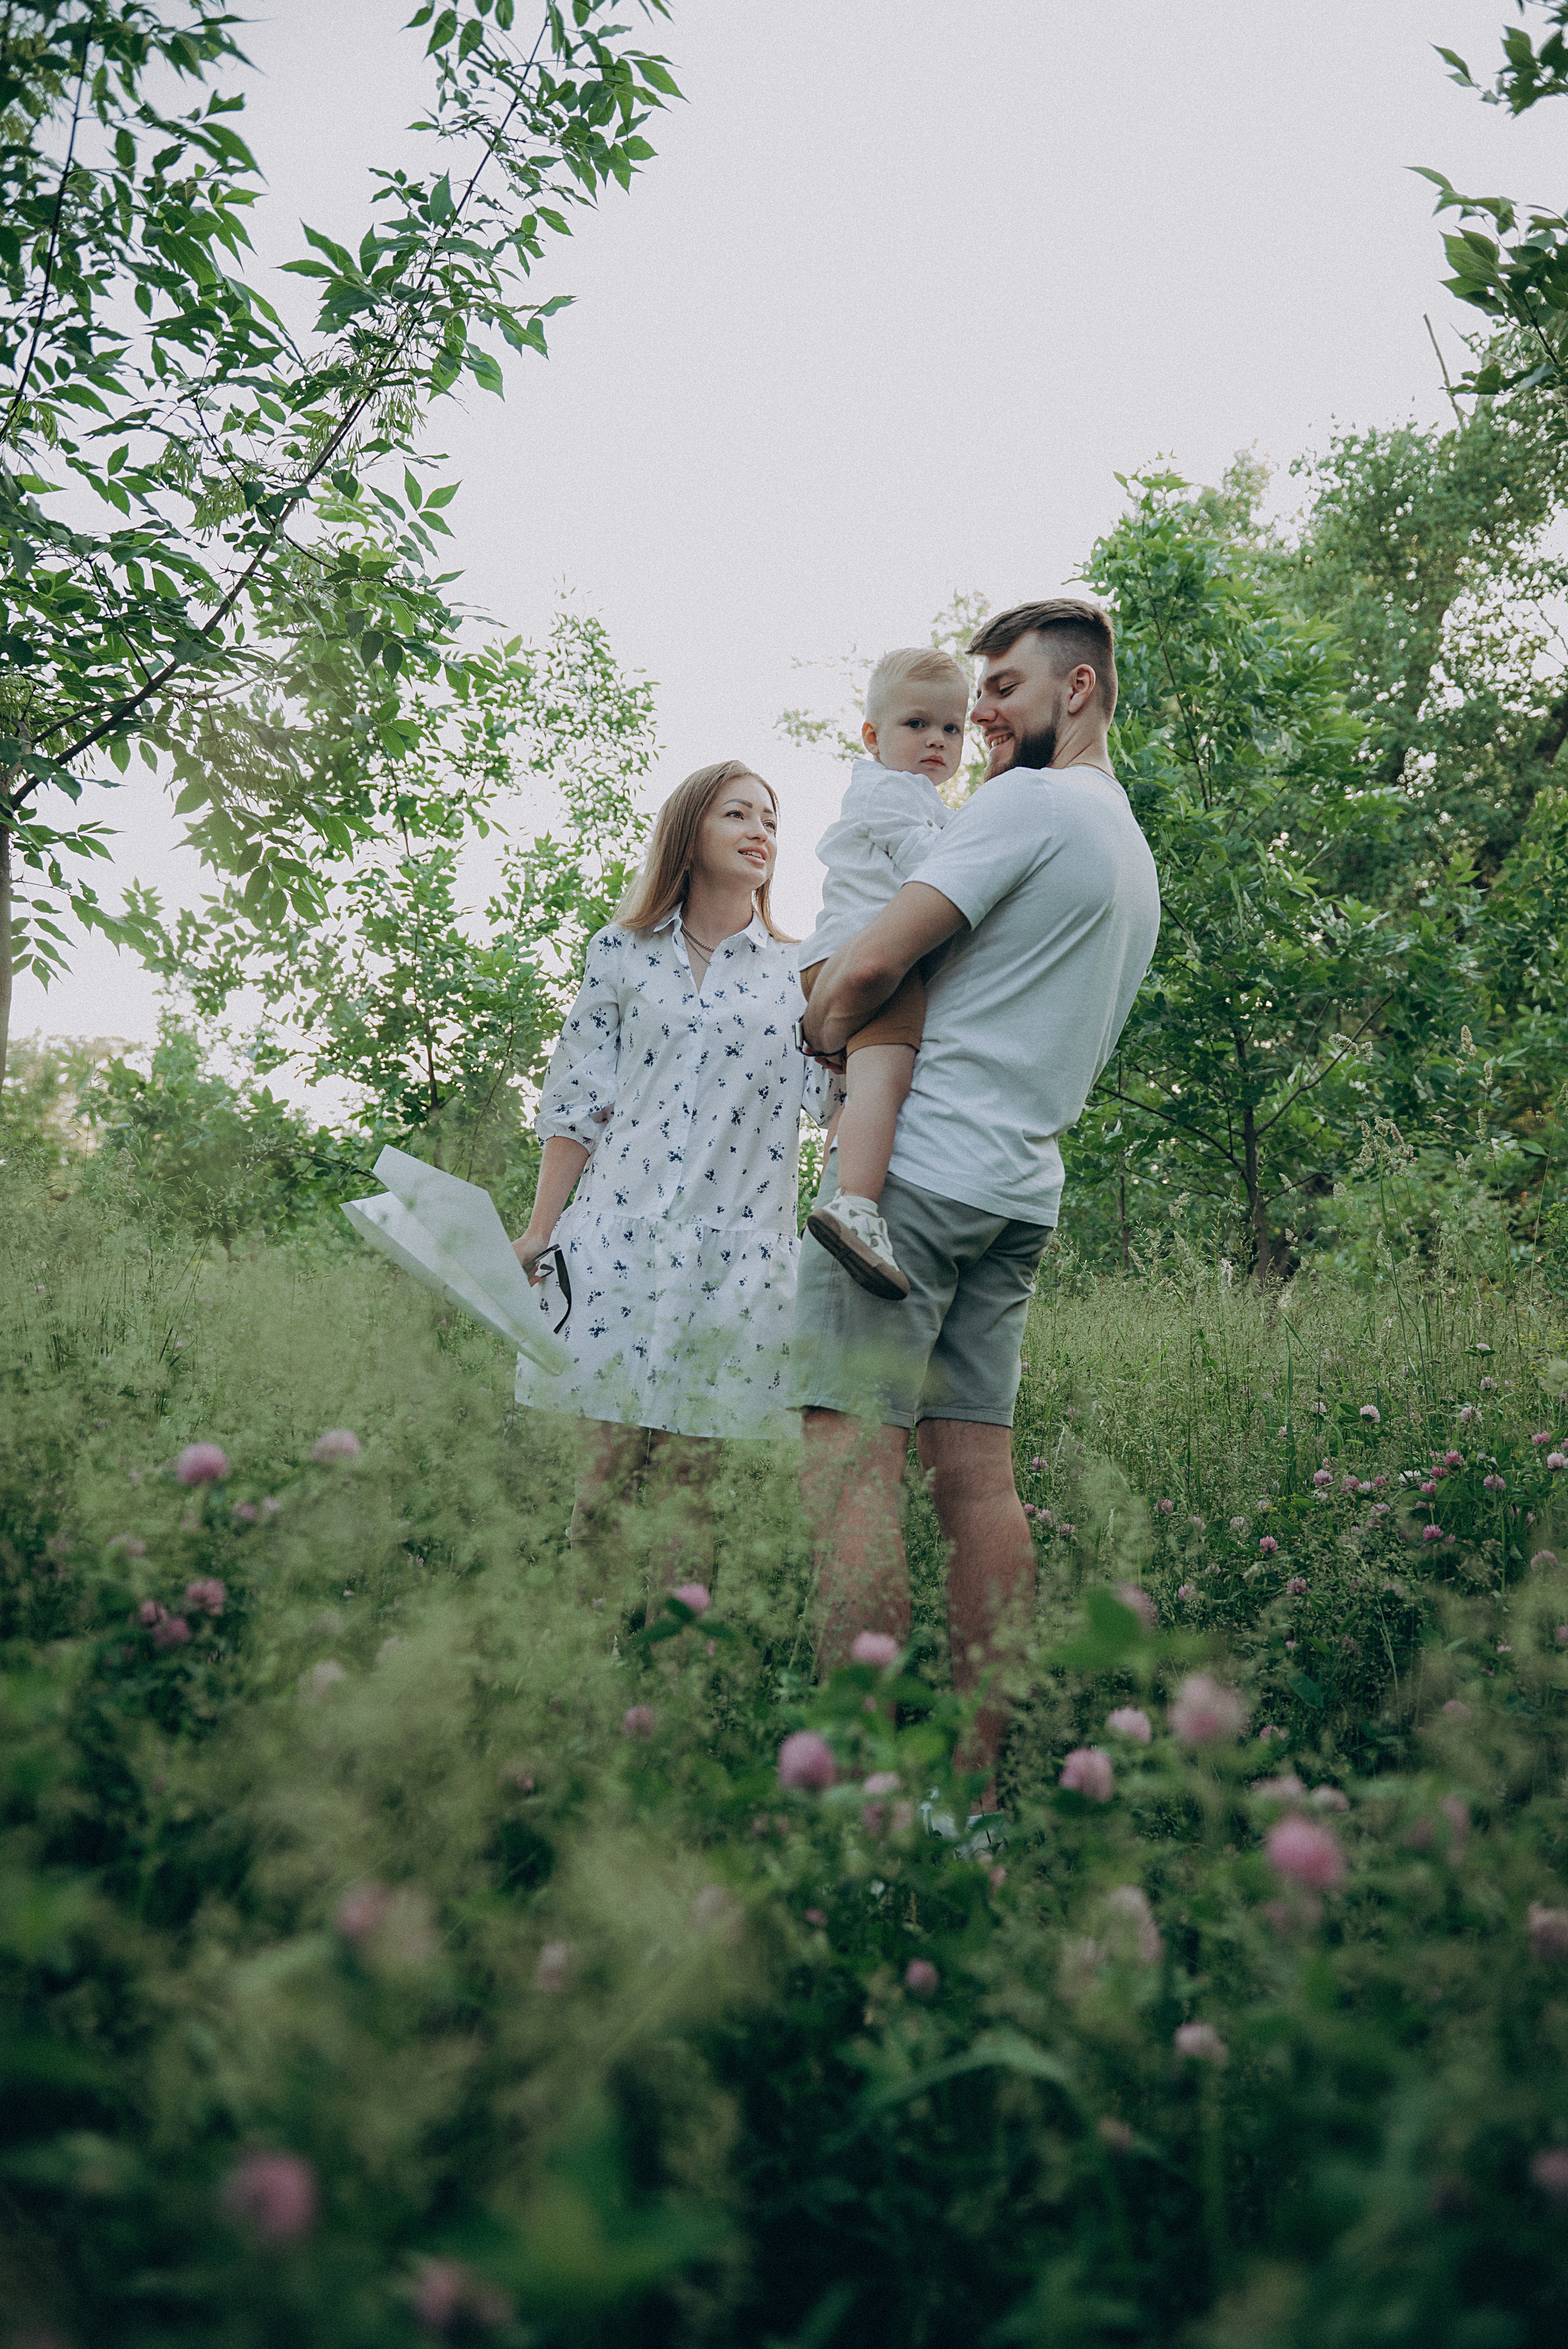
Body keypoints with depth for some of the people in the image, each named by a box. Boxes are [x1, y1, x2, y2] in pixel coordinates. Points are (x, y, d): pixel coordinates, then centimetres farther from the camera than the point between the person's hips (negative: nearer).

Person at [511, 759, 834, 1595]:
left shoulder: (799, 972, 10)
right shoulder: (622, 953, 8)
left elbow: (832, 1091, -1)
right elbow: (577, 1102, 8)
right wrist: (538, 1231, 5)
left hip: (736, 1245, 0)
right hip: (620, 1232, 0)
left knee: (689, 1474, 3)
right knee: (607, 1463, 1)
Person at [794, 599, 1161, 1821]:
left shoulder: (1029, 803, -7)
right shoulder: (1136, 855, 23)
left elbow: (867, 966, -14)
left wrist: (819, 1026, 6)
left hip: (916, 1166, -9)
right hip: (1023, 1188, 9)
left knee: (856, 1458, -11)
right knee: (979, 1475, 6)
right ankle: (976, 1780, 7)